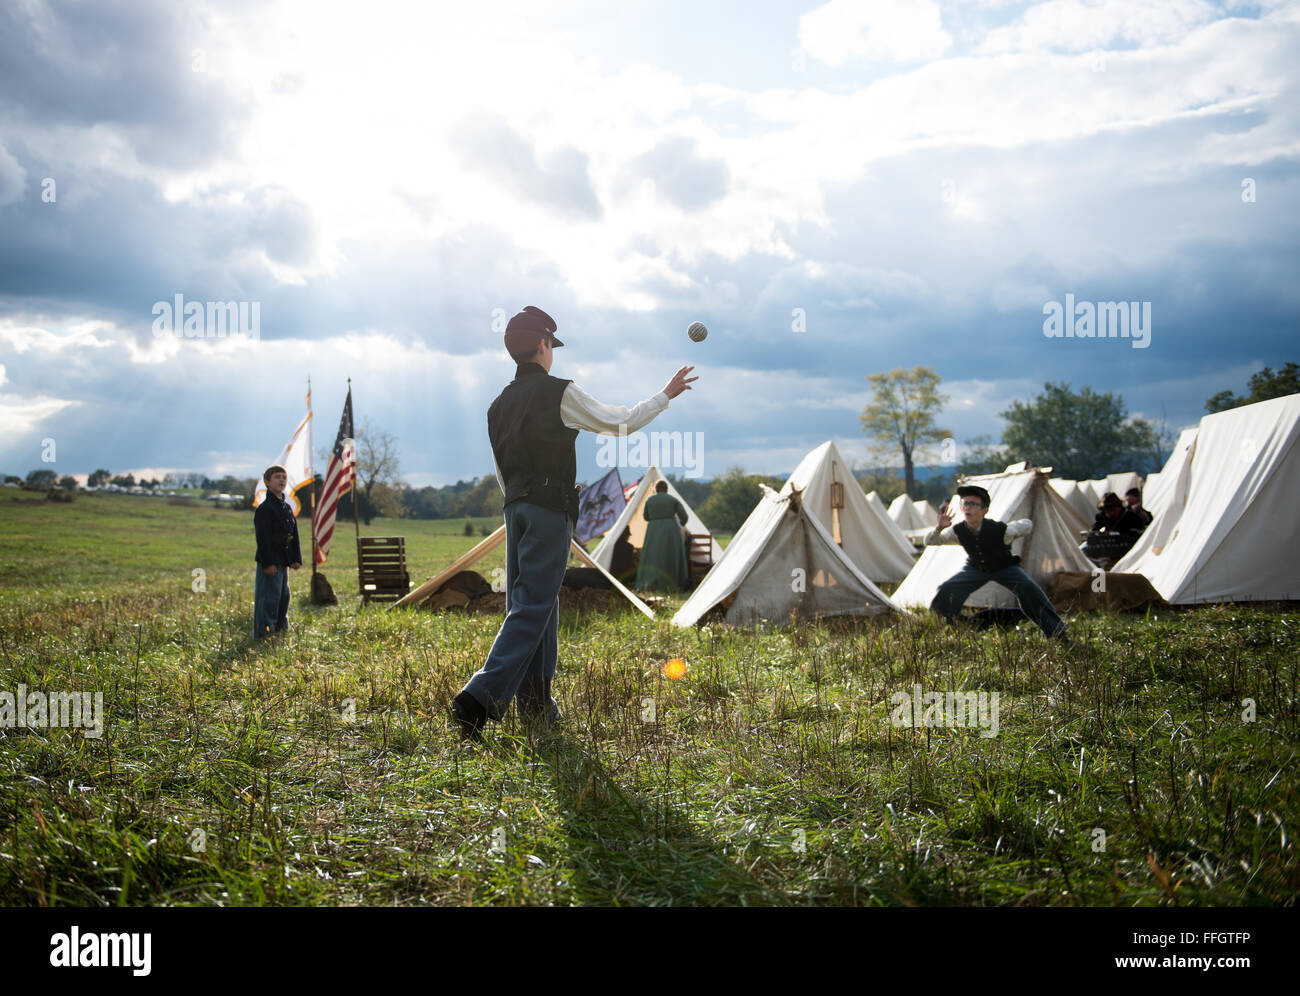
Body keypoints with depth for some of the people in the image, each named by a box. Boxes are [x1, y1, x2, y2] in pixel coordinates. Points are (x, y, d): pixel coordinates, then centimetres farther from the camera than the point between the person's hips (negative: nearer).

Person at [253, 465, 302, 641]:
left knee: (283, 596, 15)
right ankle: (262, 634, -1)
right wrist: (268, 563, -21)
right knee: (269, 597, -6)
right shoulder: (264, 509, -12)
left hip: (284, 560, 8)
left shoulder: (288, 508, 14)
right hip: (270, 561, -8)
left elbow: (294, 536, 17)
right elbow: (262, 537, -17)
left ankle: (281, 629, 26)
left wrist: (296, 558, 10)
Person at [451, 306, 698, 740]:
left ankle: (536, 705, 14)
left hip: (516, 509, 8)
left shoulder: (499, 404, 14)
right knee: (533, 607, -9)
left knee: (532, 604, 12)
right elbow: (620, 423, 1)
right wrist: (666, 395, 14)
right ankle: (481, 697, -18)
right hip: (549, 509, -7)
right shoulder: (559, 392, -7)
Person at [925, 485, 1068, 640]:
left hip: (1006, 568, -3)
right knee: (945, 590, -10)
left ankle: (1055, 631, -20)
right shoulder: (958, 531, -25)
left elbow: (1027, 524, -15)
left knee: (1027, 588, -28)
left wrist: (1009, 541, -16)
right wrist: (939, 528, -36)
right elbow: (929, 541, -17)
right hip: (975, 569, 3)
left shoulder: (1000, 530, -33)